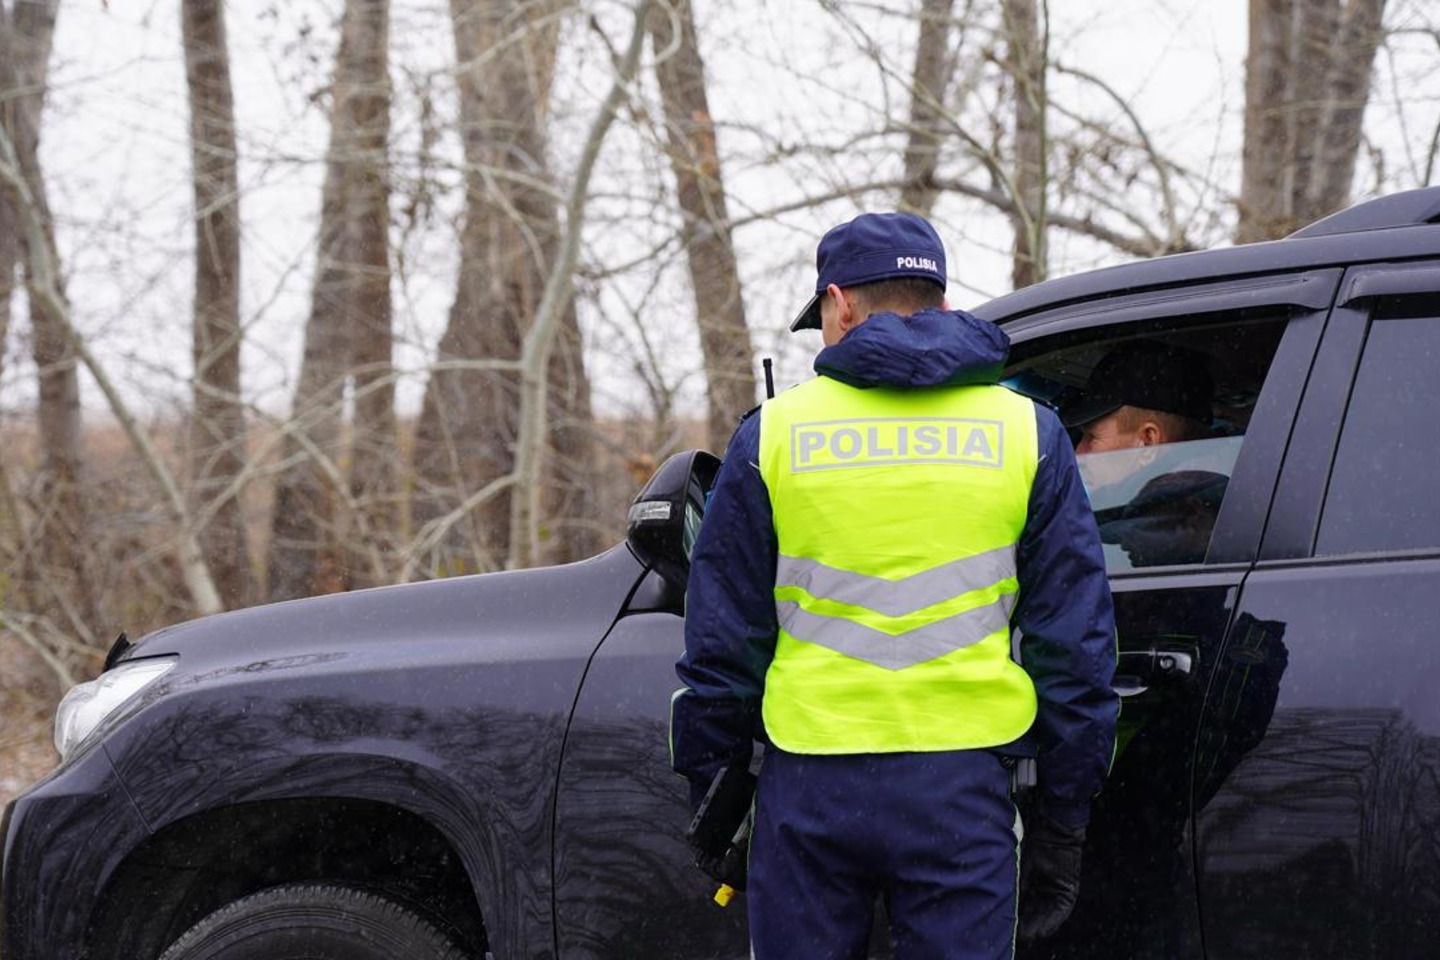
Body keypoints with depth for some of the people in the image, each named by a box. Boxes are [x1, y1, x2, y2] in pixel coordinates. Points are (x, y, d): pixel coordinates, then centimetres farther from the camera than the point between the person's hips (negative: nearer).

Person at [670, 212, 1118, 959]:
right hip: (960, 785, 0)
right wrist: (1063, 818, 11)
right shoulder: (1026, 432, 6)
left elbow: (721, 637, 6)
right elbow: (1074, 639, 6)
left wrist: (710, 786, 16)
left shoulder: (776, 432, 5)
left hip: (810, 785, 0)